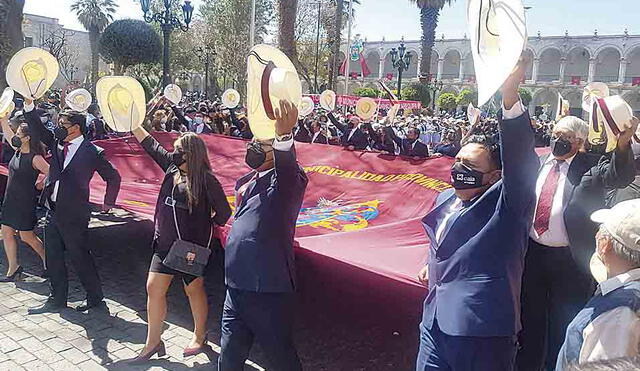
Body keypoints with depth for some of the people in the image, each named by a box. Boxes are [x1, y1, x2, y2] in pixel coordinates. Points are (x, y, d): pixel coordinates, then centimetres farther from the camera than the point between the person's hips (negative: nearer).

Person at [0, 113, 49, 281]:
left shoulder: (35, 158, -18)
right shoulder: (17, 151, 5)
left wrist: (40, 185, -12)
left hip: (25, 201, -8)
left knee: (27, 236, 2)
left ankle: (46, 258, 24)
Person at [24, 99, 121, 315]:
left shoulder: (93, 152, -10)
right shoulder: (56, 144, 8)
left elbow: (114, 178, -3)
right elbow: (37, 130, 6)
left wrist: (108, 204, 3)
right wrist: (29, 105, -6)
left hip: (74, 215, -7)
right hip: (53, 212, 7)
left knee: (80, 257, 1)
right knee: (53, 258, 14)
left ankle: (96, 300, 15)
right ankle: (57, 300, 28)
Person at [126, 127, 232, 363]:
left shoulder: (206, 180, -15)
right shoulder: (171, 167, 4)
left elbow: (224, 212, -10)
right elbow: (151, 145, 11)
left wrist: (206, 229, 0)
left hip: (192, 246, -6)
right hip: (165, 243, 6)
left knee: (194, 289, 10)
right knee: (153, 288, 5)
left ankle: (199, 337, 31)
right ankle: (153, 342, 19)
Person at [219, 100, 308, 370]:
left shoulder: (287, 178, -12)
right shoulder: (245, 182, 13)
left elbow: (287, 167, -36)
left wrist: (284, 135, -52)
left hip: (269, 288, -7)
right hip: (236, 285, 7)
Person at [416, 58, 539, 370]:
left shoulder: (508, 203, -11)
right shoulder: (445, 199, 11)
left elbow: (520, 157, -29)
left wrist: (510, 97, -41)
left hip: (484, 332, -6)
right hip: (436, 324, 7)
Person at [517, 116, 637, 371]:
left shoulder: (591, 166, -6)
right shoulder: (536, 165, 5)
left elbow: (619, 176, -26)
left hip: (569, 261, -4)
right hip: (532, 254, 4)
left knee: (563, 327, 11)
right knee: (530, 319, 20)